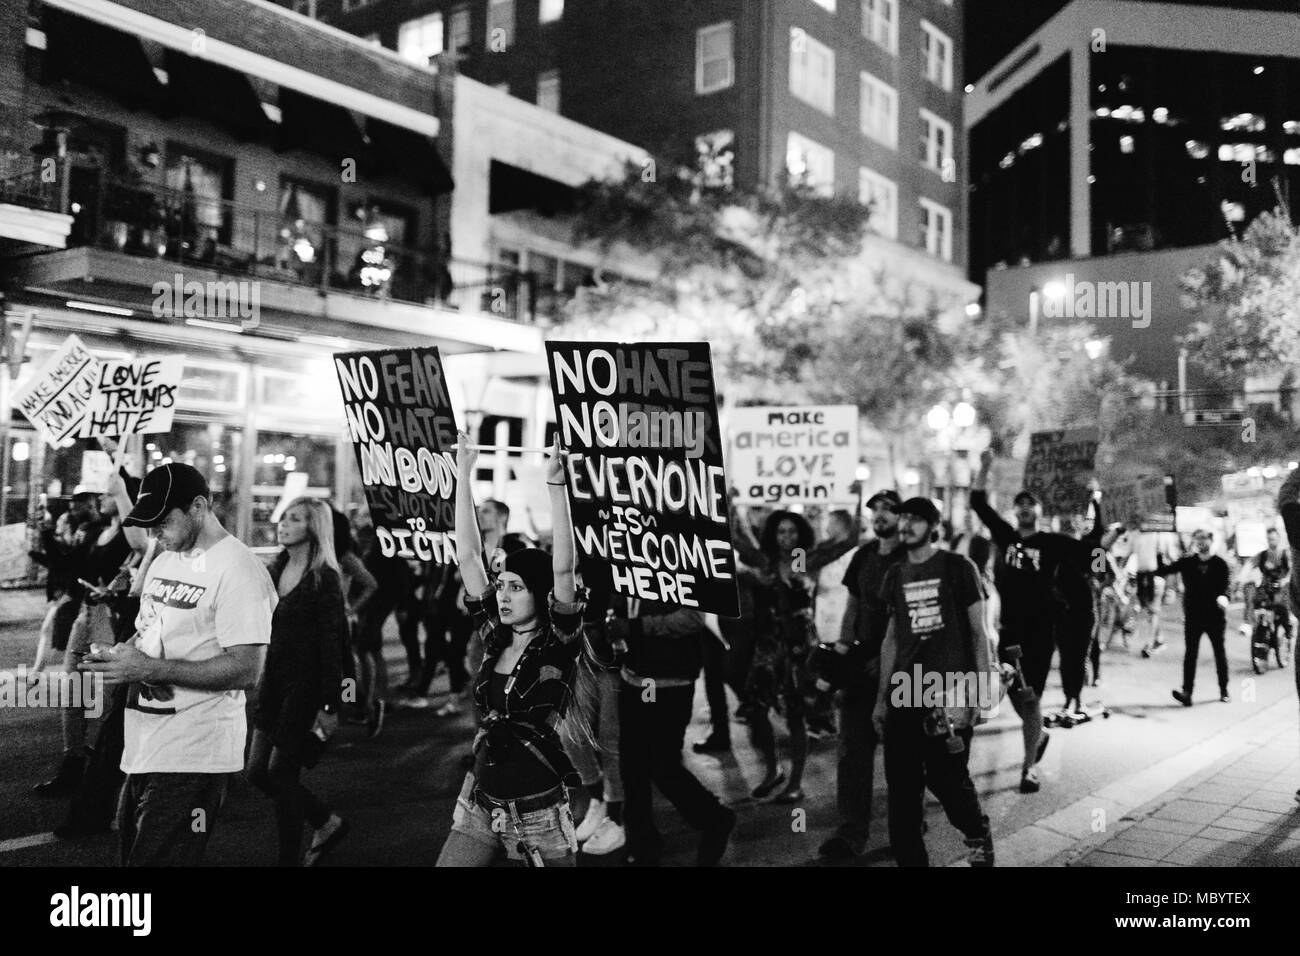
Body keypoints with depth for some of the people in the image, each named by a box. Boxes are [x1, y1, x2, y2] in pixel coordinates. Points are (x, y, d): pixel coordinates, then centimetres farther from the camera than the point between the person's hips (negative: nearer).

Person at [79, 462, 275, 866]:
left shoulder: (239, 571, -14)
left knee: (157, 858, -7)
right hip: (143, 747, 9)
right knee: (130, 851, 15)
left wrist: (149, 669, -22)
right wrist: (119, 655, 0)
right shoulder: (164, 561, 14)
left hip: (192, 757, -9)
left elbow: (246, 670, -21)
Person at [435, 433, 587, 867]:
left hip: (538, 810, -5)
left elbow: (563, 567, -24)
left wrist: (555, 484, -30)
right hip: (479, 804, 5)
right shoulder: (494, 635, 3)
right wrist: (464, 475, -2)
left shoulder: (559, 643, -10)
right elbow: (467, 556, 1)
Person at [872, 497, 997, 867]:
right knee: (901, 783, 2)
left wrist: (983, 686, -7)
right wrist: (881, 697, 12)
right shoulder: (895, 576, 12)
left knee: (946, 775, -7)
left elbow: (978, 631, 1)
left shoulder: (958, 568, 0)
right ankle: (910, 857, 15)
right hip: (904, 693, 5)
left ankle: (978, 834, 23)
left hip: (951, 688, -4)